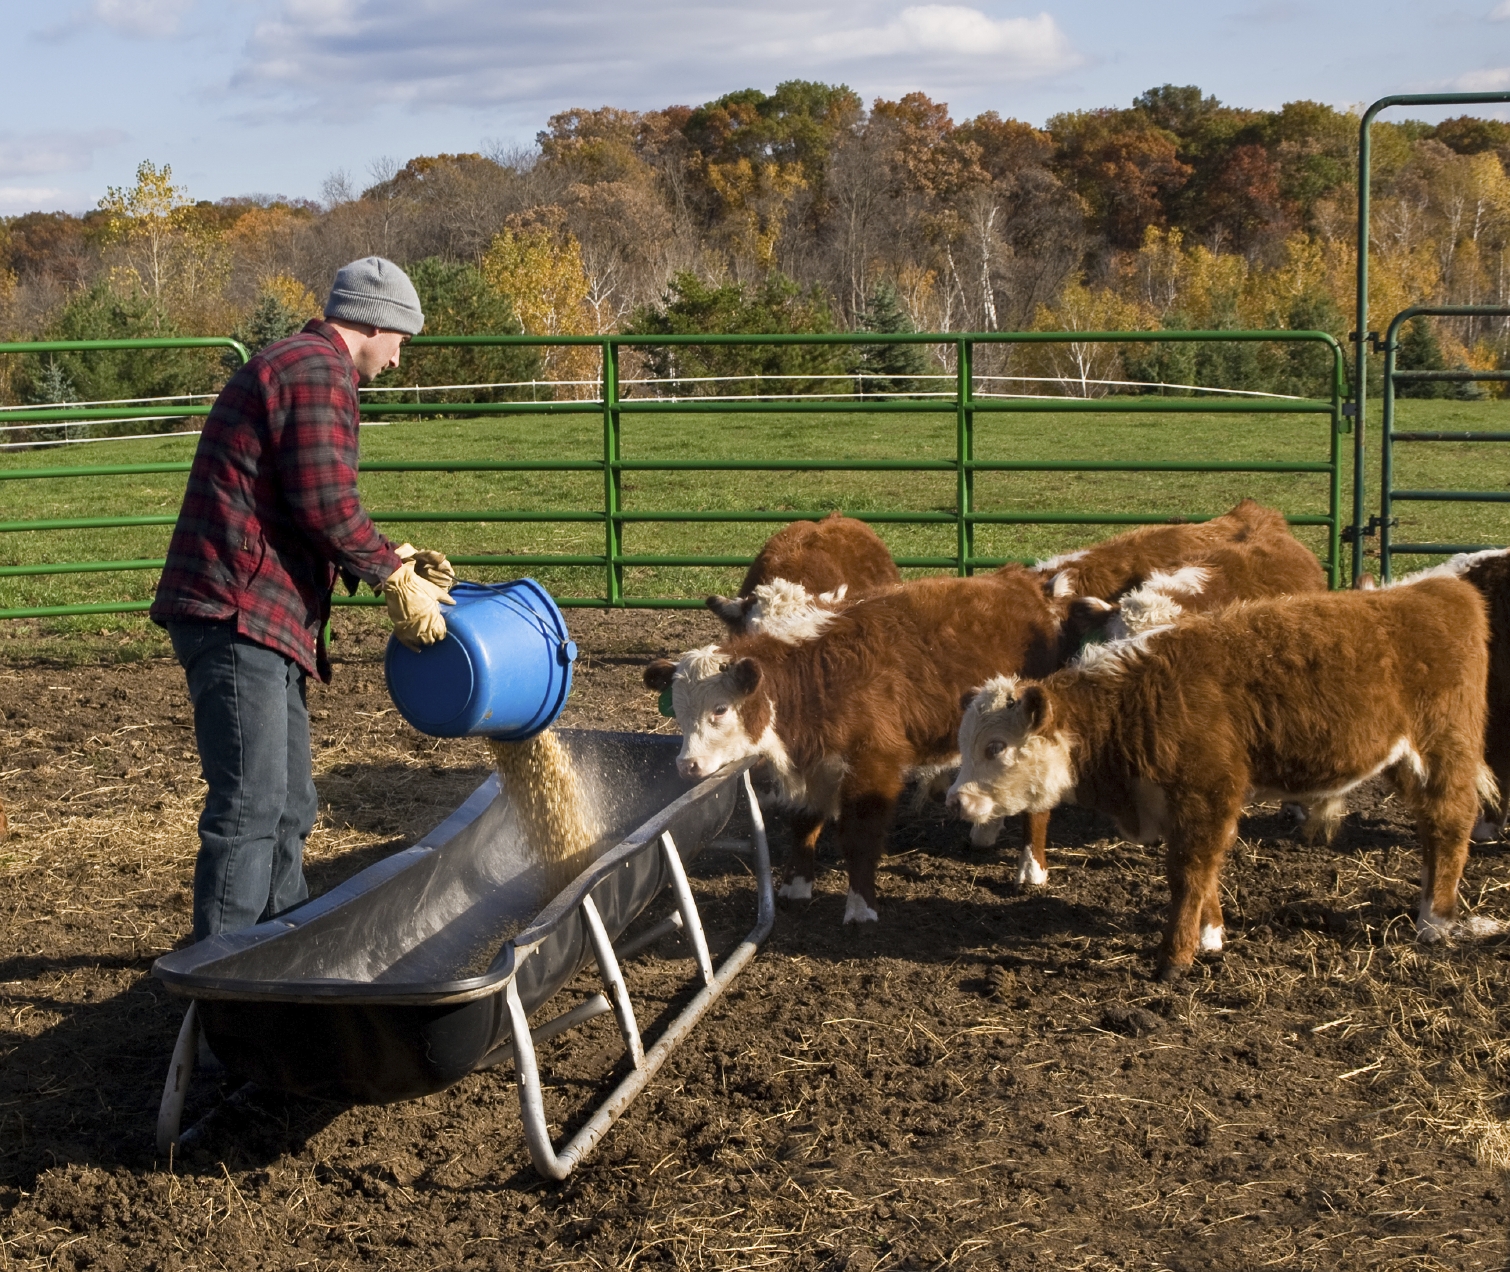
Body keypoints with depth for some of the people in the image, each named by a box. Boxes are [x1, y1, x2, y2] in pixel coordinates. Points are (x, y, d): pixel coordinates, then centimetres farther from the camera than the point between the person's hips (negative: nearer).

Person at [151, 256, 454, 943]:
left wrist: (395, 561, 17)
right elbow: (328, 503, -19)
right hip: (237, 613, -11)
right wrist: (394, 576, -7)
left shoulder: (290, 365, 24)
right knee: (250, 803, -11)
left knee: (288, 802, 17)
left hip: (260, 616, 11)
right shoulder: (319, 371, -11)